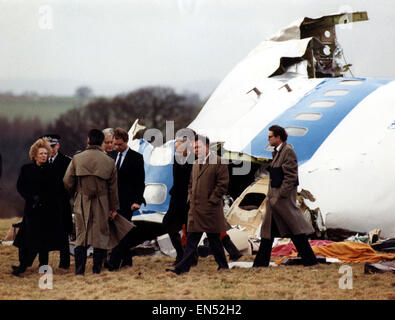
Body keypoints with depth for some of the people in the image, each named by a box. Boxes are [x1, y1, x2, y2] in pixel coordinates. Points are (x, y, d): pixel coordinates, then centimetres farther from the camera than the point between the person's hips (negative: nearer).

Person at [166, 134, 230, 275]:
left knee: (214, 240, 1)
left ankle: (223, 266, 13)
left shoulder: (218, 162, -7)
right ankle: (182, 268, 2)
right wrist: (190, 197, 11)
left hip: (210, 209, -7)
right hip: (195, 208, 7)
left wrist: (212, 200, -13)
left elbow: (222, 184, -12)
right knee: (191, 240, 4)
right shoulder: (196, 164, 17)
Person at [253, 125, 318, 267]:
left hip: (284, 197, -10)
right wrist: (271, 195, 16)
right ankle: (261, 262, 13)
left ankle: (310, 260, 0)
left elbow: (290, 177, -19)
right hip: (274, 197, 10)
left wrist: (280, 196, -21)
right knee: (268, 229, 10)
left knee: (296, 229, -5)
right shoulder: (277, 152, 15)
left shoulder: (288, 151, -15)